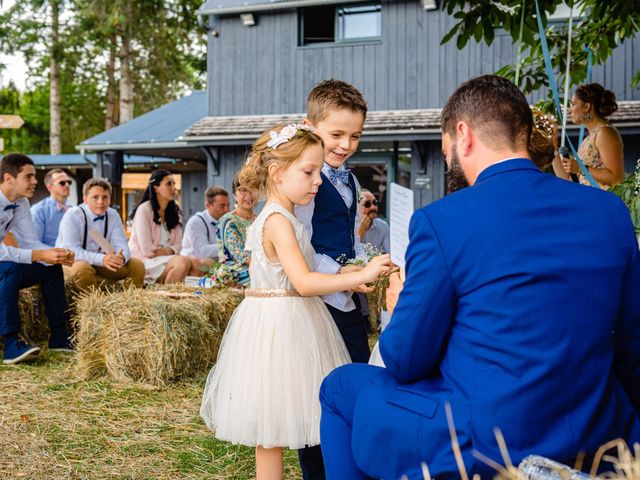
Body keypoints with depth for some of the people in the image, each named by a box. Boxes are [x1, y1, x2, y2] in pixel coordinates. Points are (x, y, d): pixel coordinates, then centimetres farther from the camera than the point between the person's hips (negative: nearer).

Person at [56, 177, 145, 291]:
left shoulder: (113, 215, -3)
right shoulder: (72, 216, -19)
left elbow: (121, 246, -7)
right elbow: (70, 250, -27)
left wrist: (121, 257, -33)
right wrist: (101, 259, -41)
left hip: (100, 264, 5)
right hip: (71, 263, -5)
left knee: (137, 265, -9)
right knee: (83, 269, -38)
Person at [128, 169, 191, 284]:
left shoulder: (174, 211, 13)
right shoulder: (144, 209, -8)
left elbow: (177, 245, 8)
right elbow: (147, 250, -15)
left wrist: (168, 251, -13)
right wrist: (169, 251, -5)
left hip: (166, 259, 6)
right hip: (144, 261, -6)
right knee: (183, 262, -30)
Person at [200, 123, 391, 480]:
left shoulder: (275, 218, 13)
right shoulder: (280, 221, -18)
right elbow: (304, 283, -26)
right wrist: (361, 275, -26)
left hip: (288, 324, 10)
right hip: (278, 326, -10)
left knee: (272, 431, 14)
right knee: (271, 431, -2)